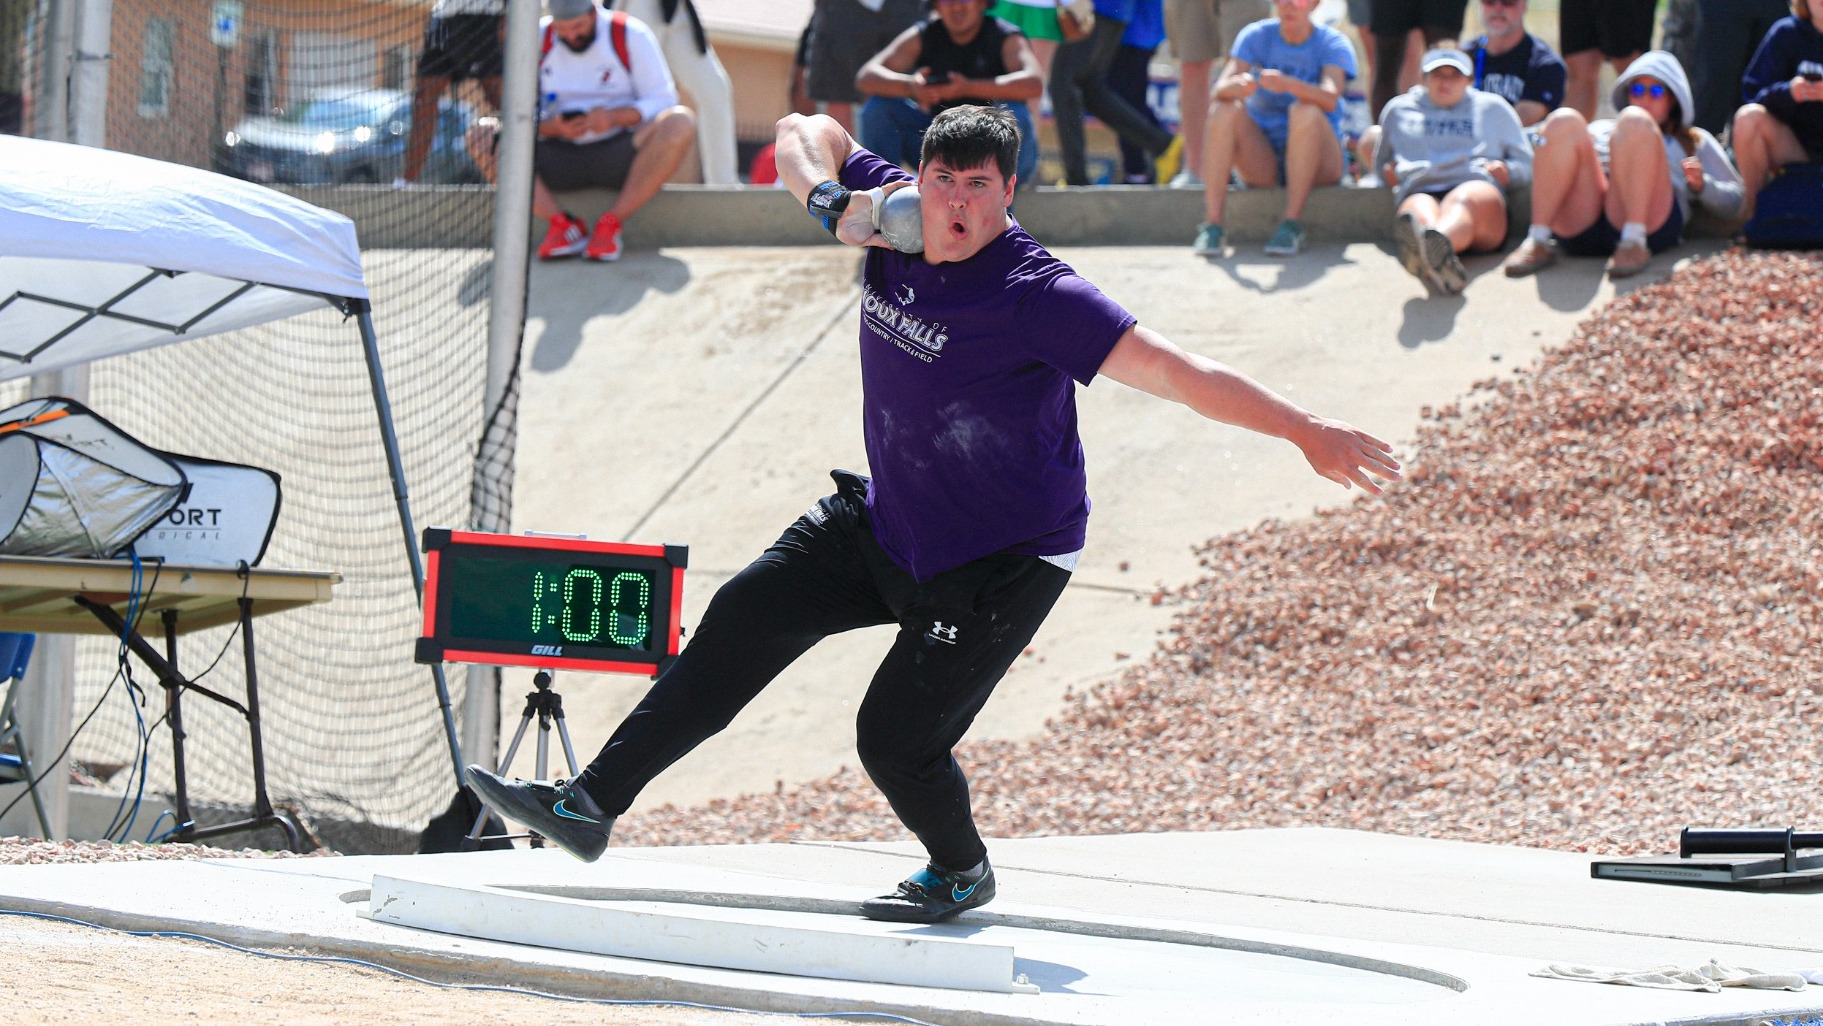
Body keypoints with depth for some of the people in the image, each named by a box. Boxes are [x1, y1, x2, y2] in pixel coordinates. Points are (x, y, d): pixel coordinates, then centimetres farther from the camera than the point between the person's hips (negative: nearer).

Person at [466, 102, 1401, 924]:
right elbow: (804, 132, 7)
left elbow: (1171, 369, -31)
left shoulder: (1036, 296, -27)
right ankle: (591, 805, 9)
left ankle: (961, 874, 25)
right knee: (745, 618, 3)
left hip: (999, 565, -7)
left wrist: (1308, 432, -37)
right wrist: (833, 205, -16)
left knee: (896, 738, -7)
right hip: (884, 520, 7)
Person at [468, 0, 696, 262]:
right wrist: (553, 127, -22)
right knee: (483, 136, -21)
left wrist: (615, 117, -25)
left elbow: (662, 101, -6)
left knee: (680, 123, -32)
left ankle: (612, 222, -27)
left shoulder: (632, 36, -2)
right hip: (557, 157, 2)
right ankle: (563, 224, -25)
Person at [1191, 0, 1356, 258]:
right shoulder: (1256, 36, -1)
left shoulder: (1333, 43, -6)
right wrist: (1237, 86, -41)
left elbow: (1330, 97, -27)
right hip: (1264, 163, 2)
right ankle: (1212, 225, -30)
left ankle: (1292, 225, -31)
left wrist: (1288, 84, -47)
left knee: (1306, 111, -31)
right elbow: (1220, 89, -16)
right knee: (1223, 109, -23)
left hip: (1318, 162, -2)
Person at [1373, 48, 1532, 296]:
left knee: (1461, 201, -42)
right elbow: (1380, 162, 39)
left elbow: (1527, 164, 27)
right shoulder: (1398, 110, 33)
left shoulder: (1493, 107, 31)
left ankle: (1434, 244, -80)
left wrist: (1507, 171, 2)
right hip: (1419, 190, 1)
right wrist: (1388, 172, 13)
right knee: (1421, 211, -41)